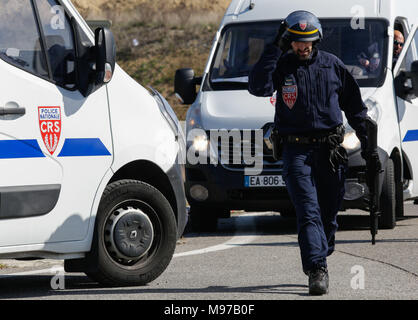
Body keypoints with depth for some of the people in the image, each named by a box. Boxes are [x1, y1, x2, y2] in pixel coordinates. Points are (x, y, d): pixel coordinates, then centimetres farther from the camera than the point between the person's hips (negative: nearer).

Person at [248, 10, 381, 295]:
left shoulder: (332, 65, 7)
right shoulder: (281, 66, 2)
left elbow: (354, 104, 15)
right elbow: (258, 87, -17)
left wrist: (367, 139, 12)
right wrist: (275, 50, -16)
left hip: (330, 151, 3)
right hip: (296, 151, -3)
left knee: (329, 212, 9)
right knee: (309, 212, -13)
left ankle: (321, 258, 29)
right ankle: (318, 271, -20)